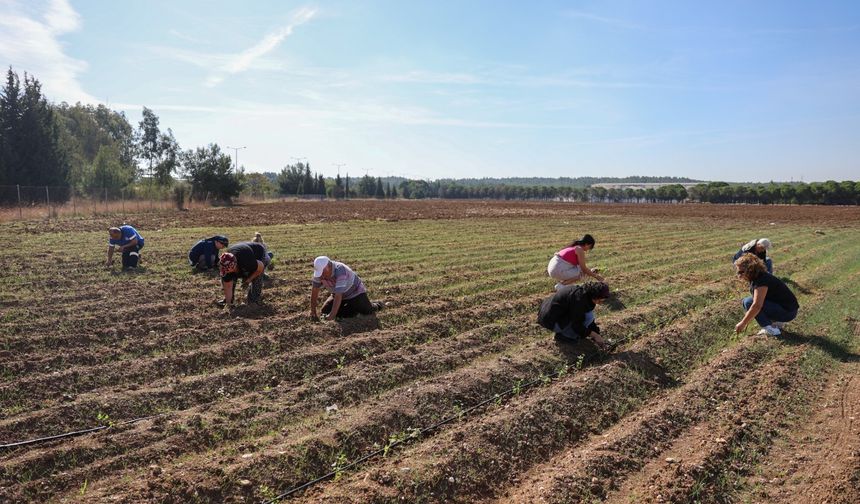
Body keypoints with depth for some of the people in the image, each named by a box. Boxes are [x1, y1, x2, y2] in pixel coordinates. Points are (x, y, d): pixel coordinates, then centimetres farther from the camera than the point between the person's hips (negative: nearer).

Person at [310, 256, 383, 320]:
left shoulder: (340, 271, -39)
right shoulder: (320, 271, -19)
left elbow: (338, 295, -40)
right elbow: (314, 290, -12)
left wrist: (332, 315, -43)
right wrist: (313, 311, -16)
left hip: (355, 292, -6)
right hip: (339, 294, 6)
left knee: (366, 311, -19)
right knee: (325, 310, -7)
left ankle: (376, 306, 19)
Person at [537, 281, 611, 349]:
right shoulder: (579, 298, -27)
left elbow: (590, 320, 11)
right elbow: (576, 325, -22)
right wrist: (595, 335, -15)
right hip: (551, 321, -10)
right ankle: (563, 335, -3)